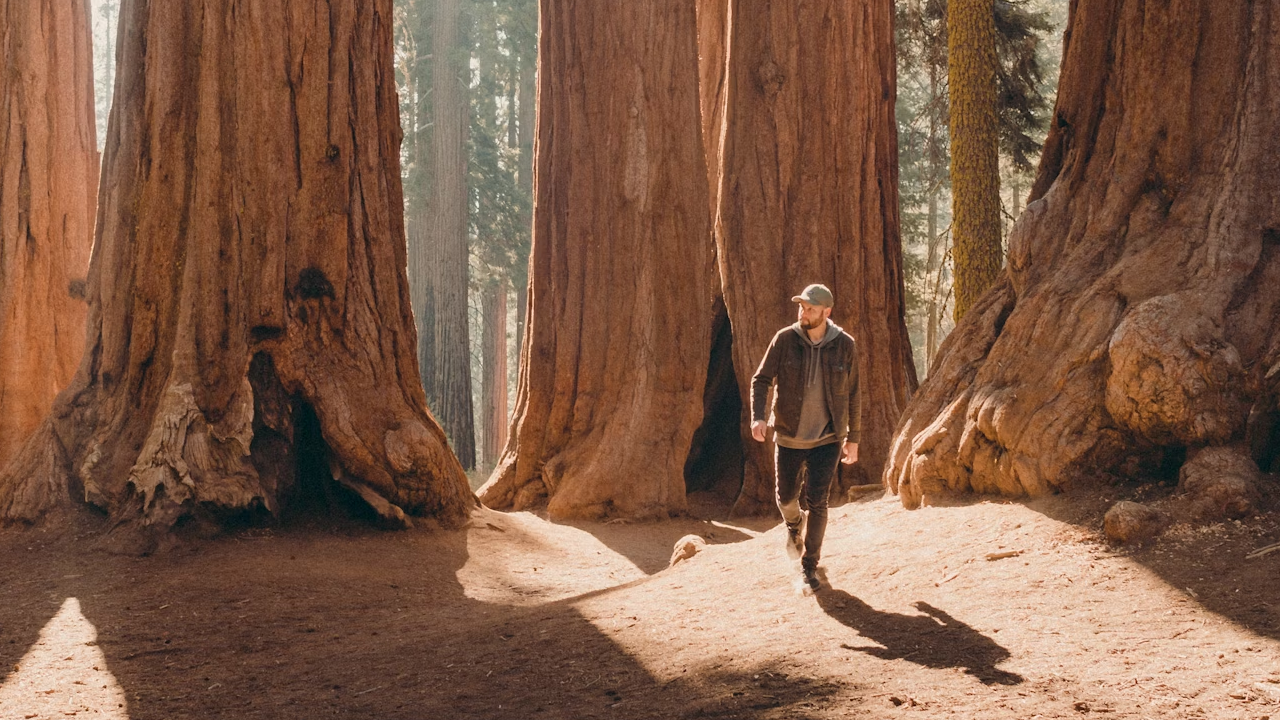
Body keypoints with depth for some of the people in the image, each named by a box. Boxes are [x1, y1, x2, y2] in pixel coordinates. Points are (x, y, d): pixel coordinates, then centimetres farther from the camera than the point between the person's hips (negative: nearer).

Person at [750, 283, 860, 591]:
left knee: (817, 501, -8)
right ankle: (794, 523, 50)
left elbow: (853, 395, 1)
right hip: (789, 436, 1)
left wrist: (853, 438, 4)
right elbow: (761, 379, -7)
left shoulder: (844, 346, -7)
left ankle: (810, 566, 7)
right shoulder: (785, 339, -9)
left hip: (827, 438, -1)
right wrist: (758, 416, -24)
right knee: (786, 497, 14)